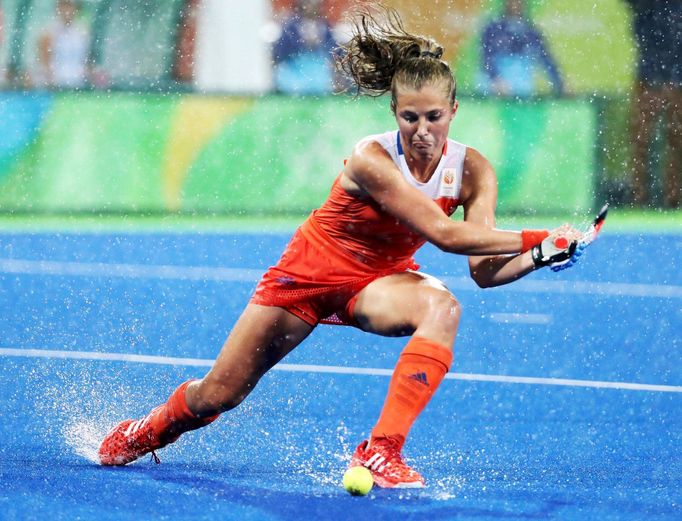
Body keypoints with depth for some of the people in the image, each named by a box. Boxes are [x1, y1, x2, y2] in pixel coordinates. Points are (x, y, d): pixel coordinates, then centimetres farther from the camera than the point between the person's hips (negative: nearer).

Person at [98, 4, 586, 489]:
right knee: (216, 395, 4)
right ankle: (147, 431, 40)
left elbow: (483, 270, -20)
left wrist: (538, 257, -39)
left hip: (380, 280, 3)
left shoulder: (472, 170, -17)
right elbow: (445, 234, -38)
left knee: (442, 307, -34)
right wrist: (534, 238, -36)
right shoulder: (372, 160, -32)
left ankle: (381, 450, -33)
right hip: (312, 268, -3)